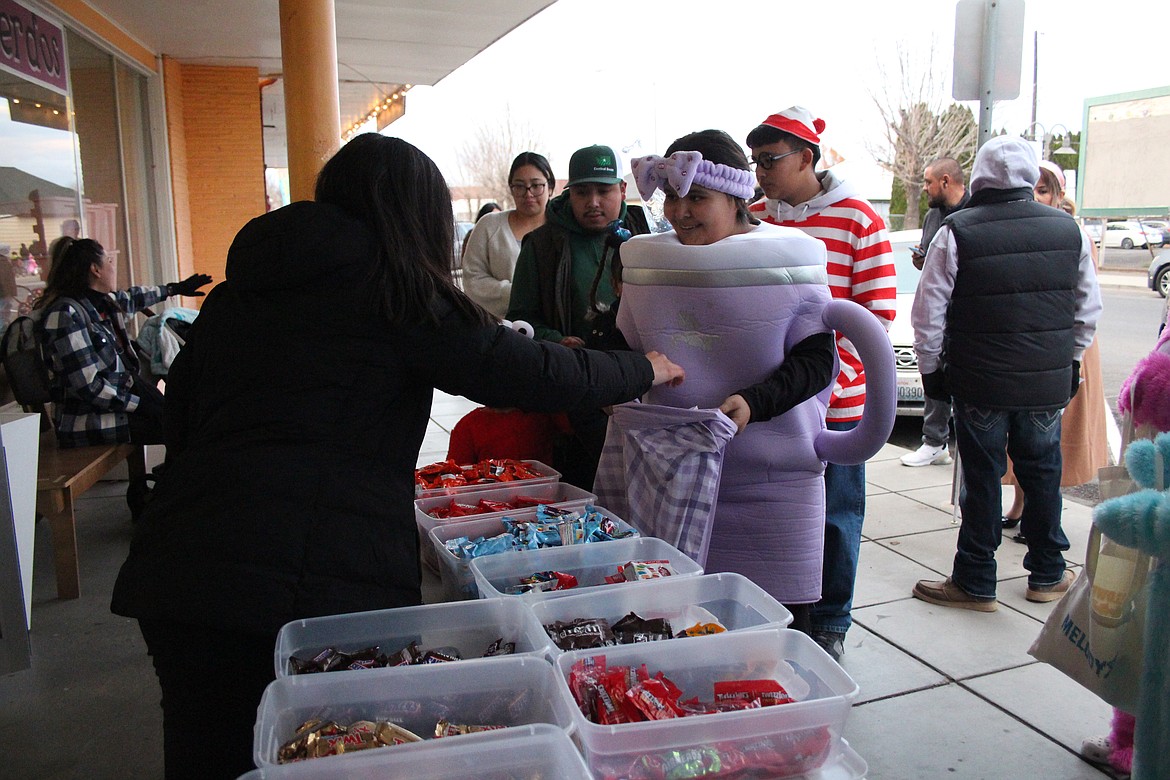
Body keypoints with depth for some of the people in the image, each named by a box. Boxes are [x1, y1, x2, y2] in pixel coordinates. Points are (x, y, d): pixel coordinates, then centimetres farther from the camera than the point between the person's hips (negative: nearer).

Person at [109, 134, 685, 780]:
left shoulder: (234, 294, 16)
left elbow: (178, 420, 20)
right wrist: (644, 369, 13)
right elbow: (536, 374, -3)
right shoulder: (392, 290, -2)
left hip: (178, 580, 6)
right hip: (325, 582, -6)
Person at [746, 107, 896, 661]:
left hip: (836, 399, -3)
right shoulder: (752, 220, 7)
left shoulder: (858, 219, -5)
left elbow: (879, 310, -7)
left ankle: (830, 624, 26)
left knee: (835, 515, 9)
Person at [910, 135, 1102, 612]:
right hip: (1049, 385, 4)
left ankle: (974, 584, 15)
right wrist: (1069, 361, 22)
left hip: (980, 384, -3)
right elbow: (1089, 310, 10)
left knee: (982, 477, 5)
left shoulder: (957, 233, -11)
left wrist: (930, 368, 3)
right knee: (1042, 474, 16)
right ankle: (1048, 575, 31)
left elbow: (928, 313, -10)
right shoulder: (1069, 230, 2)